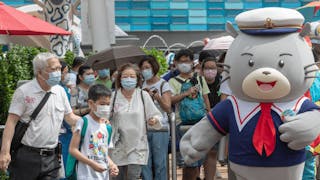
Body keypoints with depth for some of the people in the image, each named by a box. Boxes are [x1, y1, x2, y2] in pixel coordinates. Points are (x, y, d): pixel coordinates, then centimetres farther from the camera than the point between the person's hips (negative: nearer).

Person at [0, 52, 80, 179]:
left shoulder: (60, 91, 9)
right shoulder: (24, 91, -8)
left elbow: (70, 118, 15)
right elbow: (11, 121, -11)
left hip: (50, 158, 5)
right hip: (26, 157, -4)